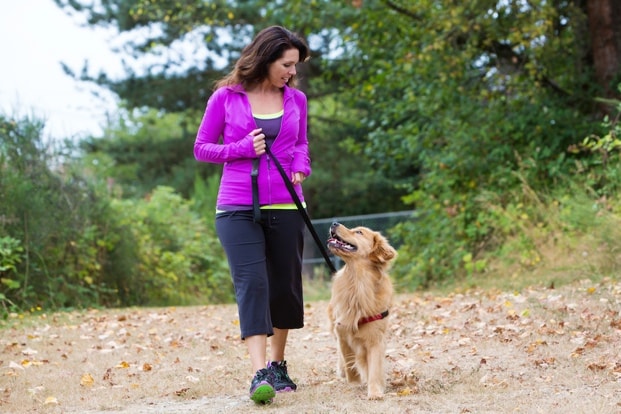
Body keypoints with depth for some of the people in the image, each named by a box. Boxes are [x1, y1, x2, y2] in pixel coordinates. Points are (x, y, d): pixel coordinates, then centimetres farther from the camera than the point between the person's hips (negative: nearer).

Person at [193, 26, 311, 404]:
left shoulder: (296, 100, 6)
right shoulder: (226, 97, -2)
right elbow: (202, 147, 4)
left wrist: (301, 168, -2)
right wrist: (241, 148, -12)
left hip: (285, 206, 3)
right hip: (238, 208, -3)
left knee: (284, 285, 9)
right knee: (252, 282, -15)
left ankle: (278, 364, 26)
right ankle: (260, 374, -19)